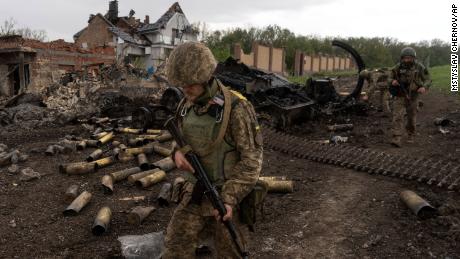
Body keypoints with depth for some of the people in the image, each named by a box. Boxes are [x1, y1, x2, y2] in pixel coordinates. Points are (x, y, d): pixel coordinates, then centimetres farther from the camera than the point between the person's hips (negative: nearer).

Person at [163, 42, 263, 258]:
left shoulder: (235, 107, -20)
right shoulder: (186, 105, 0)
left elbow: (251, 157, -18)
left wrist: (230, 198, -25)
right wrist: (177, 152, -10)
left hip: (229, 194, -5)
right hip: (195, 192, 5)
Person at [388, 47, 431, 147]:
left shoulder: (419, 67, -9)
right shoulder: (397, 67, -9)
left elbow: (427, 80, -4)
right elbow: (389, 79, 1)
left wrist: (424, 87, -25)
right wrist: (392, 82, -23)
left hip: (412, 97, 1)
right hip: (400, 96, -1)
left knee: (411, 117, 15)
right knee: (397, 116, -15)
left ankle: (410, 135, 37)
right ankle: (396, 139, -21)